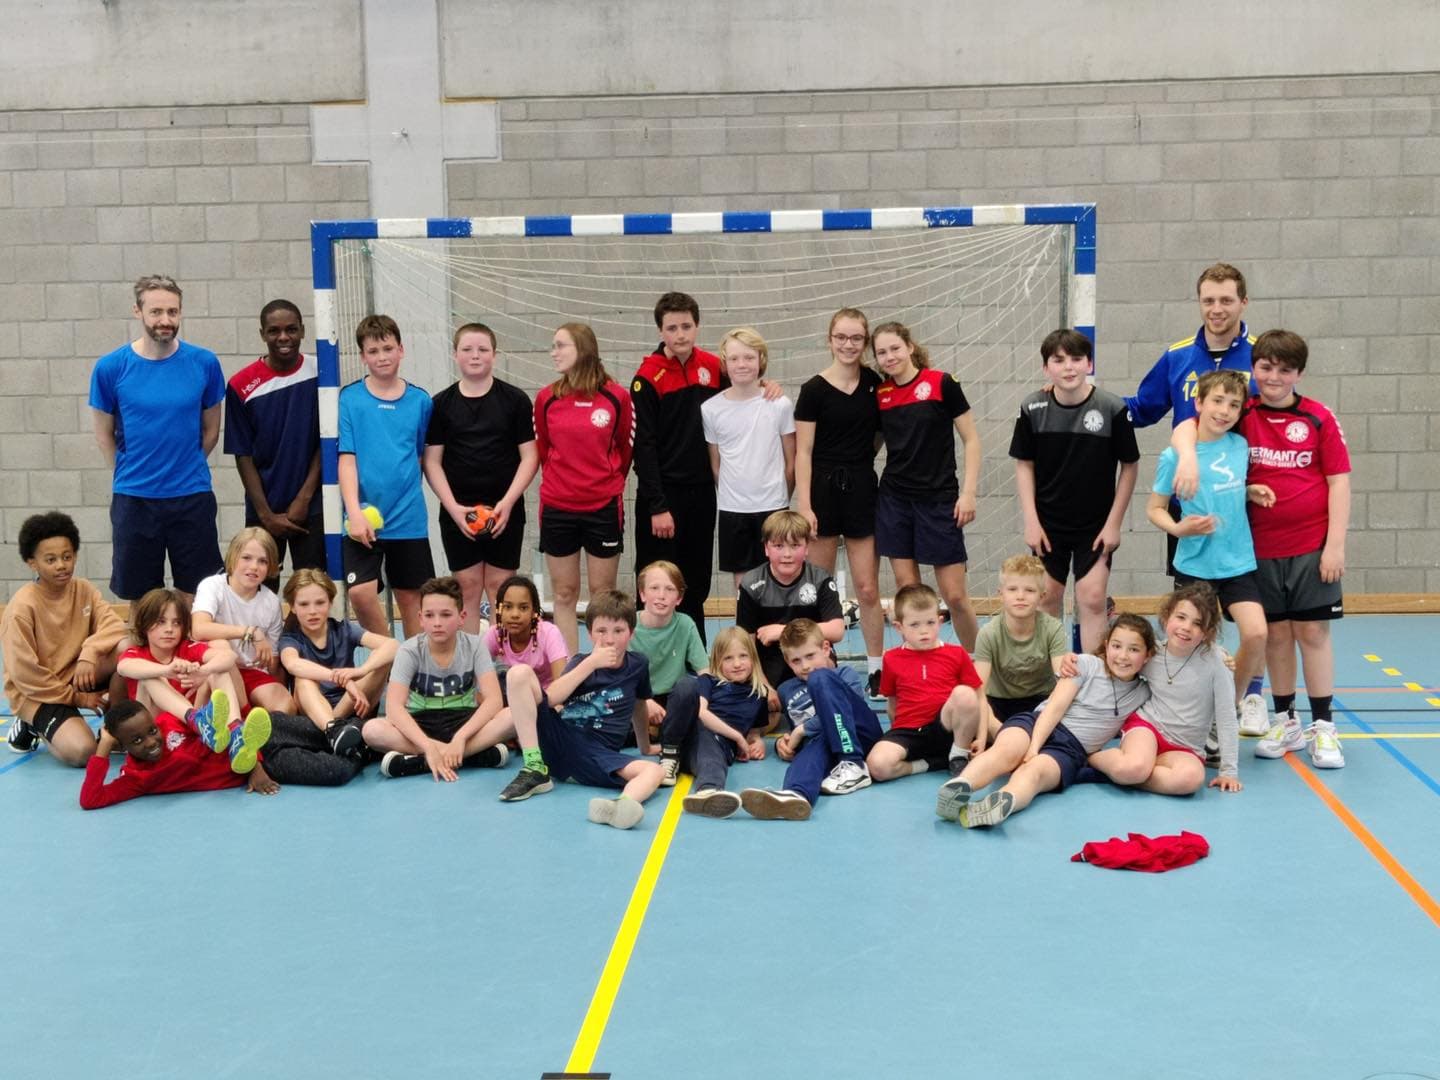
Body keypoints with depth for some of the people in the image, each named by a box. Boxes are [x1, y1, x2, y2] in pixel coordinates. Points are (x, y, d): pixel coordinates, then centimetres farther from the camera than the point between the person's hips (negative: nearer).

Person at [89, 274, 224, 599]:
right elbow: (104, 435, 6)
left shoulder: (204, 363, -3)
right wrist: (131, 475, 7)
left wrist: (187, 470, 8)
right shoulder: (110, 367, -5)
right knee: (139, 597, 10)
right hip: (133, 499, 0)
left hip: (193, 497, 0)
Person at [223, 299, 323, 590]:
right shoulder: (241, 385, -4)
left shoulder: (320, 374, -2)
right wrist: (267, 515, -6)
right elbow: (243, 456, -1)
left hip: (311, 508, 0)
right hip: (263, 513, 0)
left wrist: (304, 498, -7)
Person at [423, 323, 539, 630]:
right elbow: (432, 461, 3)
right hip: (456, 512, 1)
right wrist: (454, 507, -9)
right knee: (467, 587, 4)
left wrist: (507, 503, -11)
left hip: (505, 511, -1)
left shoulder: (515, 399, 1)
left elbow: (529, 457, -1)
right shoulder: (440, 404, 4)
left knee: (500, 588, 3)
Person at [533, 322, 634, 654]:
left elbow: (625, 449, 8)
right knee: (564, 594, 7)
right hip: (557, 508, 2)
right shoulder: (546, 398, 0)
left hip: (603, 507, -1)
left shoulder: (616, 396, -5)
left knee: (603, 593, 6)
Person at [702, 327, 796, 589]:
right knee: (741, 575, 10)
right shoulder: (711, 409, -2)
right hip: (731, 509, 1)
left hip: (772, 507, -1)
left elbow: (791, 461, 3)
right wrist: (729, 496, 7)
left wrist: (781, 498, 6)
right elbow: (715, 463, 7)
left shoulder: (780, 405, -4)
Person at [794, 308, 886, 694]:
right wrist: (804, 506, -12)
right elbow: (803, 452, -7)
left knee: (867, 588, 3)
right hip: (823, 489, -2)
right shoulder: (814, 390, -5)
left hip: (861, 489, 2)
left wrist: (862, 457, 6)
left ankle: (876, 670, 12)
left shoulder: (875, 383, 5)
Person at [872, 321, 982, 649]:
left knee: (954, 595, -2)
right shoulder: (880, 394, 5)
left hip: (939, 499, -4)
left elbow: (971, 440, -3)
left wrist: (969, 492, -9)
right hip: (894, 499, 4)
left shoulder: (941, 383, -6)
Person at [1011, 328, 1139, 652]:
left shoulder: (1112, 409, -14)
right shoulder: (1032, 409, -8)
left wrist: (1114, 522, -5)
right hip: (1048, 524, 2)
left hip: (1096, 525, -2)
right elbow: (1024, 465, 1)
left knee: (1092, 599, -4)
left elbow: (1130, 466, -4)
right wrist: (1031, 521, -4)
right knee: (1048, 598, 10)